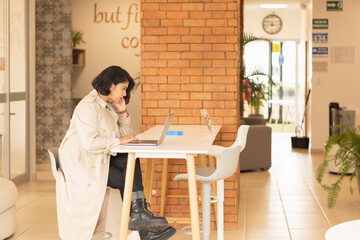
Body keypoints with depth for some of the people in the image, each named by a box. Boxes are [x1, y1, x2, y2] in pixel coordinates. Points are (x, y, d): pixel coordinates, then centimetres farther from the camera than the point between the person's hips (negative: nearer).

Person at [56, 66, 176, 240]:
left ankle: (139, 214, -22)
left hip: (100, 158, 8)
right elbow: (90, 142, -28)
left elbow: (126, 136, 12)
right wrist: (118, 140, -20)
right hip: (80, 161, -8)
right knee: (126, 179, -19)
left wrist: (123, 112, 2)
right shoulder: (88, 106, -16)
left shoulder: (109, 106, 13)